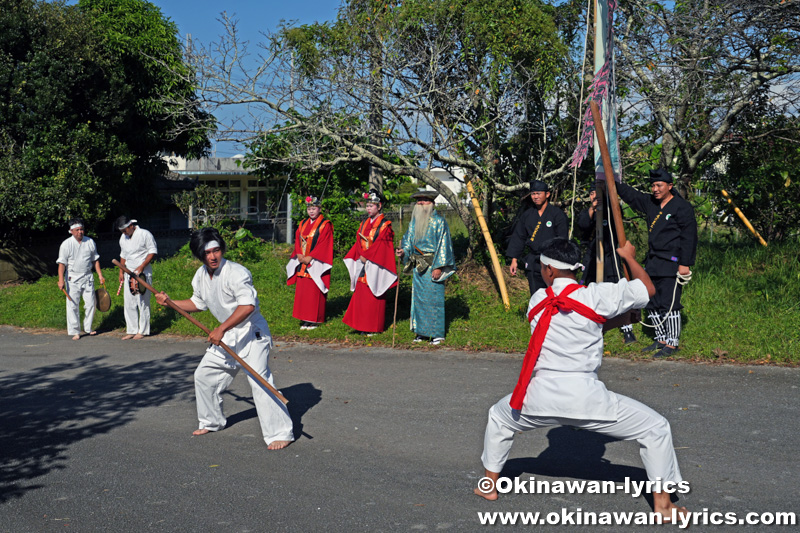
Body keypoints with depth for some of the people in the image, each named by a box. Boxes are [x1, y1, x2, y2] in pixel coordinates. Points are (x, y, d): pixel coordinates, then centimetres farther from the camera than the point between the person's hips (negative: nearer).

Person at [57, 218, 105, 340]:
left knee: (90, 303, 5)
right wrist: (61, 280, -15)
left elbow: (95, 260, 14)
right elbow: (62, 263, -7)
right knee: (72, 305, -3)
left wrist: (100, 275, 10)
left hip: (87, 277, 3)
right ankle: (75, 331, 5)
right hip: (72, 278, -3)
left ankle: (88, 328, 21)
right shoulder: (66, 244, -6)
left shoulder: (90, 242, 5)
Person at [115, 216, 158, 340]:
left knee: (143, 303, -3)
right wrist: (121, 272, 15)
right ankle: (131, 331, 12)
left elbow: (153, 251, -8)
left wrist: (141, 267, -16)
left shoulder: (144, 234, -8)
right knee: (129, 303, 5)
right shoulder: (123, 238, 12)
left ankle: (142, 331, 6)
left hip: (143, 274, -6)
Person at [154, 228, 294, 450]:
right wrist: (170, 302, 12)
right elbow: (198, 303, 22)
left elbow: (248, 305, -35)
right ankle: (212, 421, 37)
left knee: (259, 380, -20)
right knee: (204, 375, 16)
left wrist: (221, 329, -34)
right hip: (226, 336, 9)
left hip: (252, 333, -9)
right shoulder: (200, 276, 4)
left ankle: (279, 434, -15)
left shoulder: (236, 273, -24)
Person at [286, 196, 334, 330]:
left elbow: (324, 244, -12)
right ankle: (304, 319, 14)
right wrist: (299, 254, -5)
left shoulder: (325, 225, -5)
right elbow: (298, 239, 13)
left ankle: (314, 320, 3)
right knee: (302, 291, 7)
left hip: (316, 265, -6)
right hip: (302, 264, 6)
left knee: (314, 292, -4)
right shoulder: (303, 224, 15)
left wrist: (310, 257, -16)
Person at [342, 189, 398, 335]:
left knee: (373, 297, -4)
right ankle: (363, 326, 12)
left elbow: (381, 244, -13)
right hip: (362, 265, 6)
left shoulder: (385, 225, -6)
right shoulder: (364, 223, 14)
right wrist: (361, 256, -7)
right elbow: (358, 241, 10)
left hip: (375, 266, -6)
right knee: (361, 295, 6)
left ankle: (374, 327, 4)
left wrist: (366, 256, -16)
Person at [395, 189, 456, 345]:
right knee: (418, 298, 9)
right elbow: (409, 240, 17)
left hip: (432, 266, -6)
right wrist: (403, 251, -6)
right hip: (418, 266, 6)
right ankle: (422, 332, 18)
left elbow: (443, 245, -10)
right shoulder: (414, 222, 11)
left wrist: (438, 266, -16)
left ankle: (437, 333, 3)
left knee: (434, 297, -5)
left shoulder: (438, 221, -7)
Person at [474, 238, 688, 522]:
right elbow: (648, 289, 2)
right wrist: (629, 257, 18)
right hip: (585, 397, -3)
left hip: (540, 396, 3)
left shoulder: (537, 300, 3)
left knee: (499, 417, 33)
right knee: (655, 428, 14)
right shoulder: (596, 296, -8)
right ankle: (662, 502, 16)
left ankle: (490, 485, 39)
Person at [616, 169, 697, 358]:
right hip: (653, 263, 8)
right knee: (652, 303, 12)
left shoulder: (682, 207, -8)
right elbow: (630, 194, 21)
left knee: (669, 304, -7)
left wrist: (684, 264, -14)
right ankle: (661, 339, 24)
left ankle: (672, 344, 3)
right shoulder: (649, 203, 12)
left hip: (672, 264, -8)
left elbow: (688, 237, -10)